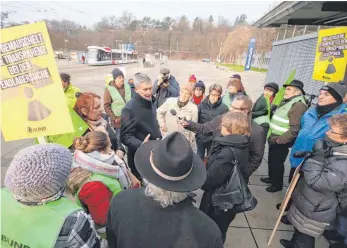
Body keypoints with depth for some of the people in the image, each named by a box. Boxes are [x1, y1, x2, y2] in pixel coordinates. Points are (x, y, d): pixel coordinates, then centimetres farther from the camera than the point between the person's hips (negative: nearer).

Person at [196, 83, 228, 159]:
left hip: (214, 139, -2)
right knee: (199, 157, 20)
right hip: (200, 137, 2)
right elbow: (197, 119, 1)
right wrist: (196, 133, 0)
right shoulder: (202, 104, -6)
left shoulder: (223, 108, -13)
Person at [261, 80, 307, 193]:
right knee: (271, 160, 22)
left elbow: (295, 129, -28)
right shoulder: (286, 101, 9)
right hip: (274, 139, 8)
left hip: (280, 142, -8)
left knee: (277, 162, 8)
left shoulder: (299, 105, -22)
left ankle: (277, 184, 29)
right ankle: (272, 177, 43)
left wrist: (279, 140, -22)